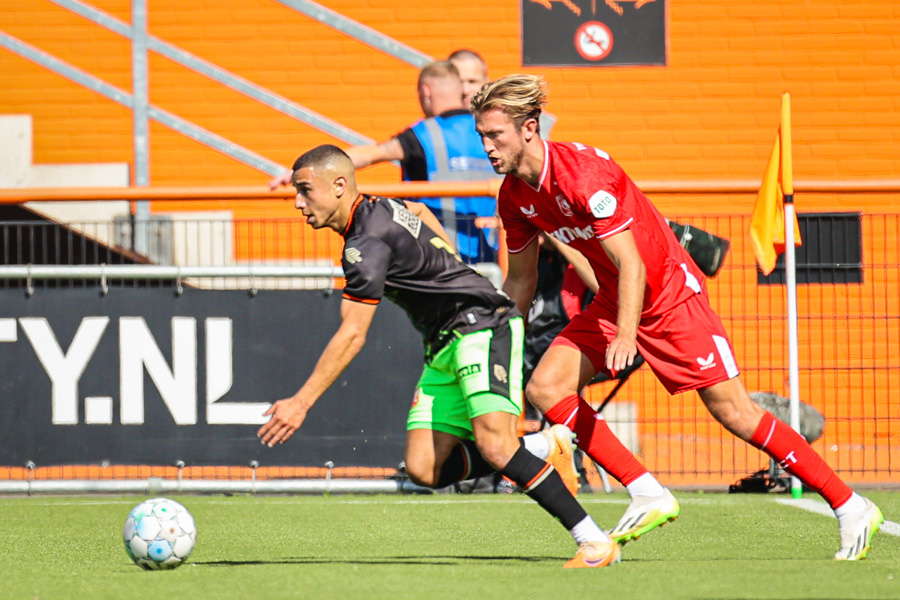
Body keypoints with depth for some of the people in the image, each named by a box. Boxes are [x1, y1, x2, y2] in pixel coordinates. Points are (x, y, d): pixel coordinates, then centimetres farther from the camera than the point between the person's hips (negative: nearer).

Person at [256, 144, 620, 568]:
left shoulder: (367, 243, -19)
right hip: (445, 346, 10)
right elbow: (419, 212, 36)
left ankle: (595, 543, -22)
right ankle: (539, 453, 7)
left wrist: (301, 403, -22)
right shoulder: (377, 208, 10)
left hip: (481, 326, -10)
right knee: (424, 469, -4)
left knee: (494, 445, -27)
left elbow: (351, 337, -22)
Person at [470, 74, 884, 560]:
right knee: (545, 387, -11)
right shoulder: (514, 196, -2)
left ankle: (851, 509, -2)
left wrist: (626, 334, -45)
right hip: (612, 300, 8)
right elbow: (519, 281, 12)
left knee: (732, 411, -11)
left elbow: (631, 264, -31)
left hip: (670, 292, -8)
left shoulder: (583, 173, -27)